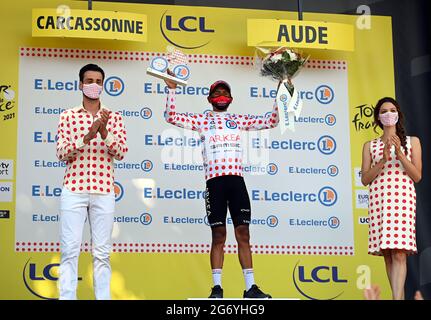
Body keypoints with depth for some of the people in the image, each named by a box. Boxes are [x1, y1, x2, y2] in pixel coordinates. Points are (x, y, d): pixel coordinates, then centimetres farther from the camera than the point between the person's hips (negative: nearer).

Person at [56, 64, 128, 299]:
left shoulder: (114, 118, 10)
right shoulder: (68, 116, 8)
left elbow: (121, 153, 1)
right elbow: (61, 153, -1)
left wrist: (104, 133, -15)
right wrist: (87, 136, -15)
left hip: (104, 192, 1)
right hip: (73, 190, -1)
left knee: (102, 253, 3)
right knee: (69, 251, -4)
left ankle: (103, 297, 7)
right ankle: (67, 298, -2)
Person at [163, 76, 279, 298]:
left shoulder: (238, 120, 19)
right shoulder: (201, 120, 12)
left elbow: (271, 122, 19)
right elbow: (170, 117, 3)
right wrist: (172, 89, -4)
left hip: (237, 179, 2)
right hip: (215, 180, -2)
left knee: (243, 233, -1)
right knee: (218, 235, -1)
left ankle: (250, 286, 0)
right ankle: (217, 287, 3)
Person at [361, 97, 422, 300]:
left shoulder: (412, 142, 13)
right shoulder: (369, 146, 16)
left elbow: (417, 176, 5)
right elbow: (365, 179, 7)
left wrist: (399, 153, -6)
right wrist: (383, 159, -6)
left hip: (403, 198, -2)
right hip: (379, 198, 2)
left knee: (399, 252, -16)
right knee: (387, 254, 0)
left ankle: (397, 298, -25)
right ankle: (400, 295, 8)